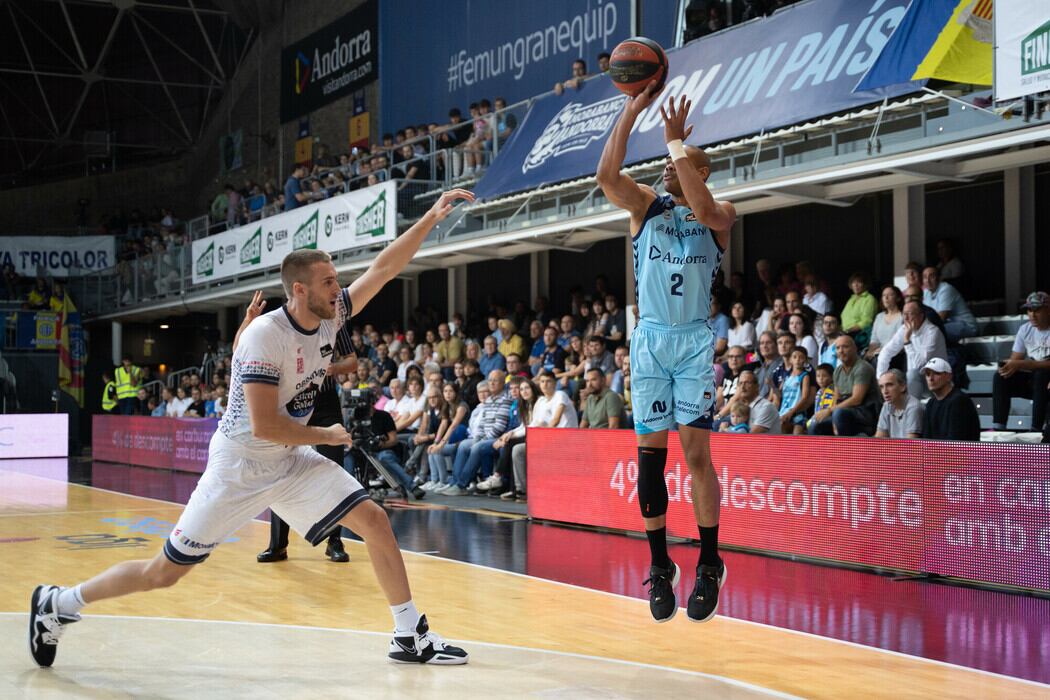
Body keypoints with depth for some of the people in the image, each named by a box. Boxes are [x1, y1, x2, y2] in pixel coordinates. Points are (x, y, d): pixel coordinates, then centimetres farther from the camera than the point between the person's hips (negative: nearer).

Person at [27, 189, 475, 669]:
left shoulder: (330, 317, -4)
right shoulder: (264, 336, -25)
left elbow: (383, 269, -2)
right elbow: (265, 426, -28)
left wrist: (431, 218, -9)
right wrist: (326, 437, -14)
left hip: (291, 462, 7)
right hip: (240, 465, -6)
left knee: (374, 521, -7)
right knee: (165, 572, 1)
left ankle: (411, 637, 3)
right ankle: (57, 603, 21)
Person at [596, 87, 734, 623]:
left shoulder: (720, 213, 3)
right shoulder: (647, 205, 8)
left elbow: (701, 208, -22)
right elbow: (607, 175, -11)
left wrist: (677, 140, -13)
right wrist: (632, 111, -16)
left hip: (695, 341, -2)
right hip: (649, 339, 2)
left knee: (696, 453, -6)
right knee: (650, 453, 1)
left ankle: (709, 566, 6)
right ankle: (660, 566, 11)